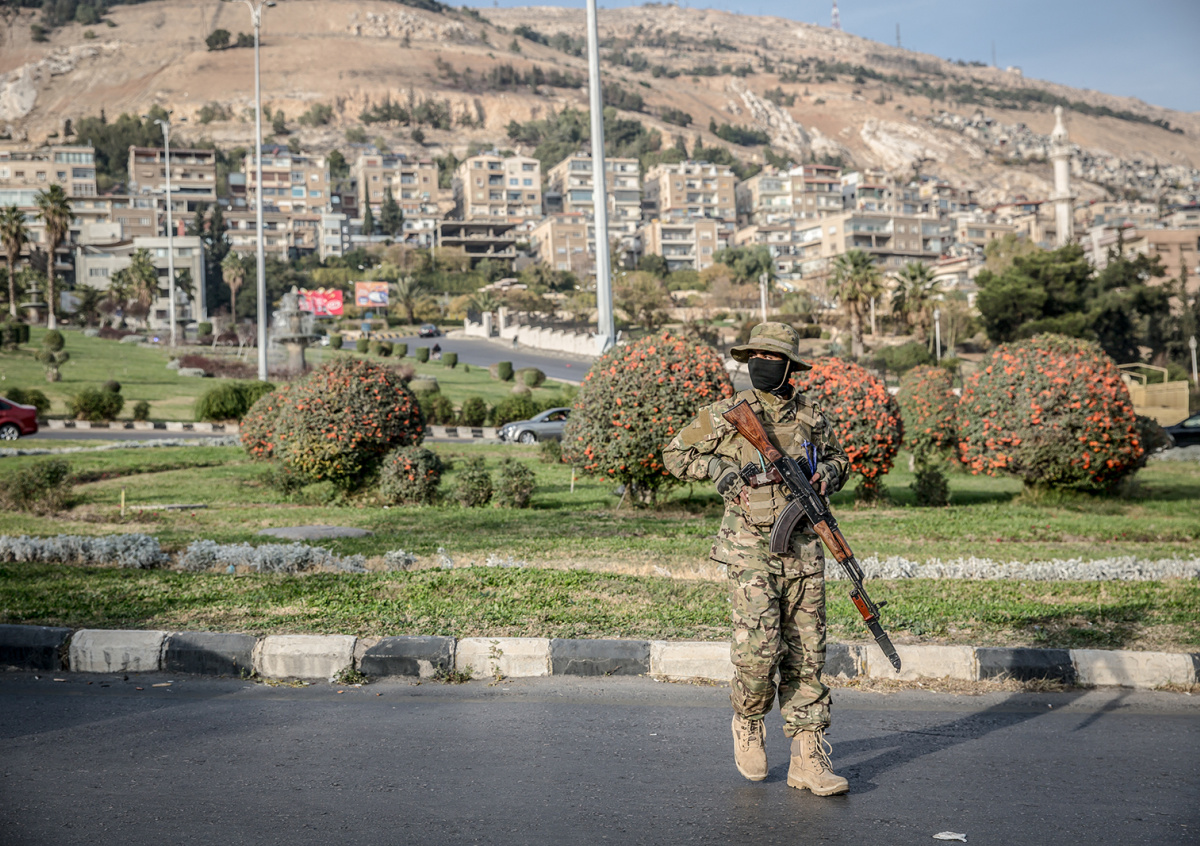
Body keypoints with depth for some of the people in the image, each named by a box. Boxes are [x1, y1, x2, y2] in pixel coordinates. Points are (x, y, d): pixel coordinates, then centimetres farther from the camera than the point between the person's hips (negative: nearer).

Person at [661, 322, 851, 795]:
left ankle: (808, 759, 10)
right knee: (759, 649, -14)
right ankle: (748, 723, 17)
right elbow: (675, 455, 8)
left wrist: (828, 472, 1)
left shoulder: (811, 417, 8)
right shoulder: (724, 416, -1)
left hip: (804, 552, 3)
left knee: (806, 658, 4)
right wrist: (715, 467, -9)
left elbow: (838, 459, 24)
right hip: (751, 552, -3)